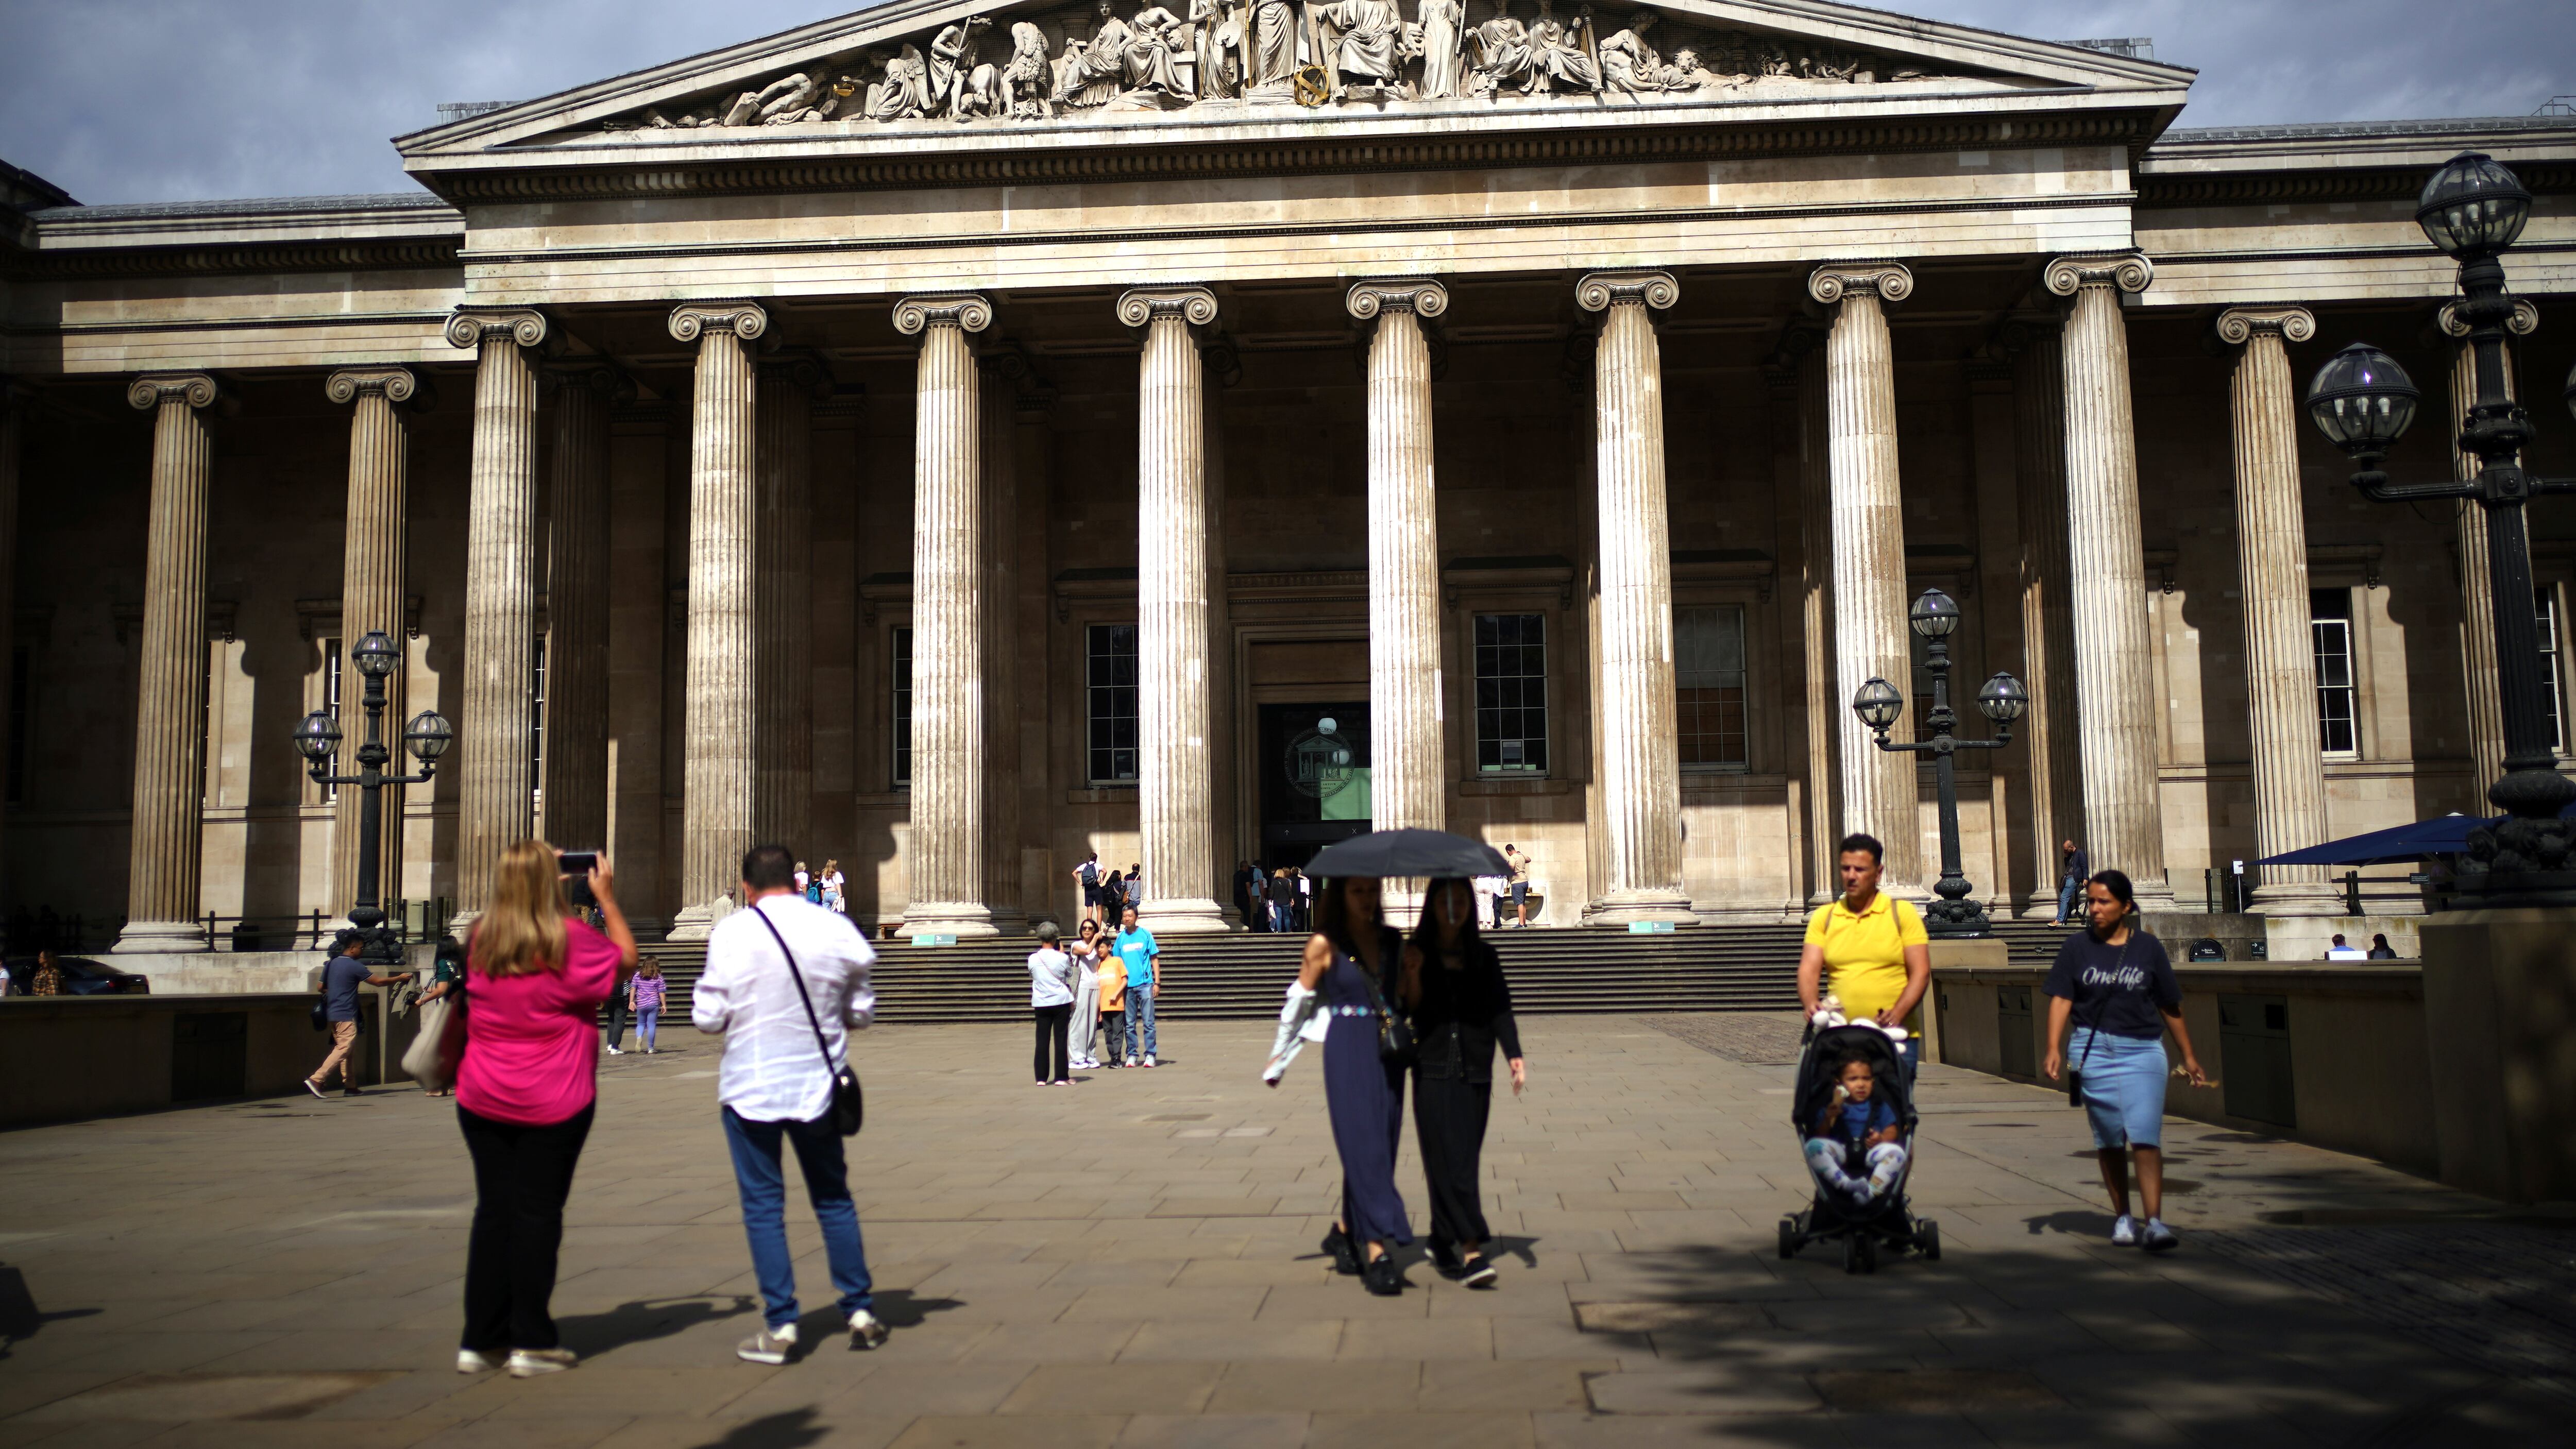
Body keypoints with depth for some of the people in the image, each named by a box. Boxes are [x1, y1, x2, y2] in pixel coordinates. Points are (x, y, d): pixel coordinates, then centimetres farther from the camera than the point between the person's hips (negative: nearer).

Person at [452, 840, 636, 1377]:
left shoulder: (480, 939, 2)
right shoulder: (571, 938, -13)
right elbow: (626, 958, 3)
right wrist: (607, 900, 9)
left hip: (483, 1101, 4)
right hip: (554, 1105, -4)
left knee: (492, 1210, 11)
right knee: (538, 1212, 3)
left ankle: (479, 1340, 16)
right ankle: (531, 1342, 7)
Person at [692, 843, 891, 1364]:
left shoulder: (731, 933, -11)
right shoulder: (837, 930, -3)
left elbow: (709, 1018, -9)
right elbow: (861, 1012, 3)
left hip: (750, 1086, -3)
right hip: (817, 1083, 3)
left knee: (763, 1204, 6)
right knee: (833, 1198, 16)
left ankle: (780, 1326, 7)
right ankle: (861, 1312, 18)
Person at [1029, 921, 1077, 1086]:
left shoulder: (1033, 959, -6)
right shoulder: (1062, 958, -10)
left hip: (1040, 1003, 2)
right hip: (1061, 1002, -2)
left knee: (1042, 1040, 6)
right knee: (1060, 1040, 3)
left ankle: (1041, 1077, 7)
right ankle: (1061, 1077, 3)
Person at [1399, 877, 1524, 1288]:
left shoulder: (1484, 955, 9)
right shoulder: (1418, 953, 3)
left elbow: (1500, 1007, 2)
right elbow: (1412, 1010, -1)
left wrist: (1514, 1055, -9)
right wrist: (1413, 975, -17)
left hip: (1475, 1071, 3)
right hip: (1433, 1071, -3)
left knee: (1466, 1159, 7)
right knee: (1448, 1158, -10)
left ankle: (1442, 1240, 24)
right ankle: (1471, 1251, -16)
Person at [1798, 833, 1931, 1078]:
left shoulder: (1903, 913, 6)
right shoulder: (1824, 917, 12)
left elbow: (1921, 973, 0)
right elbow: (1808, 969, 3)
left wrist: (1897, 1014, -16)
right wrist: (1811, 1004, -18)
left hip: (1895, 1037, -2)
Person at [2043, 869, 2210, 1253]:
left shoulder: (2148, 947, 2)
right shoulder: (2078, 946, 3)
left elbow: (2170, 1005, 9)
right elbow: (2061, 999, 0)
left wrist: (2188, 1056, 14)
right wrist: (2054, 1049, -12)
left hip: (2143, 1051, -1)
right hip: (2093, 1051, 1)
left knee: (2145, 1137, -11)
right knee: (2109, 1139, 9)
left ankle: (2155, 1222, -14)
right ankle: (2122, 1216, 20)